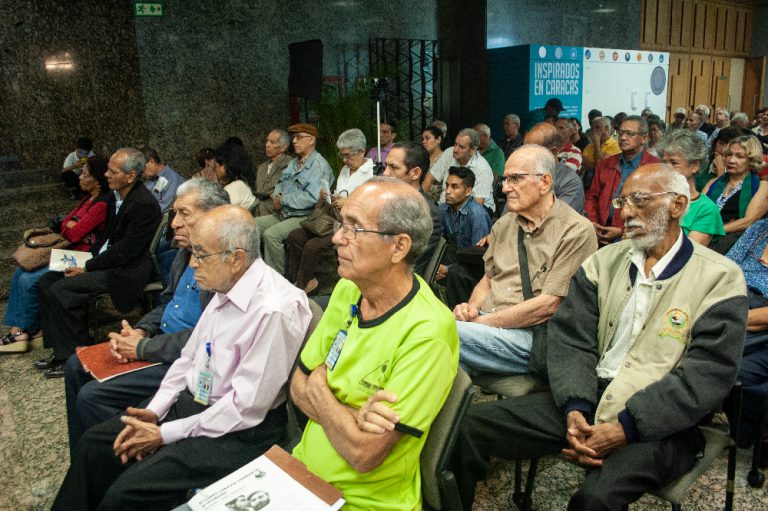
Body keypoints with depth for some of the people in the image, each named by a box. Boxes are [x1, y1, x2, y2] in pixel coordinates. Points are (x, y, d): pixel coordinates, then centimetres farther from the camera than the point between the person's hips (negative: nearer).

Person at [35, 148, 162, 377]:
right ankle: (60, 350, 12)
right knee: (47, 281, 5)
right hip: (106, 260, 10)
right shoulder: (115, 195, 6)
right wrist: (88, 258, 3)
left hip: (127, 270, -10)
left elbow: (125, 253, -21)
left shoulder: (145, 205, -22)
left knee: (61, 290, -19)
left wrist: (87, 268, -14)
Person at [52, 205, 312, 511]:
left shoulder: (275, 310, -27)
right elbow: (189, 356, 12)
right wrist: (154, 411, 0)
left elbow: (245, 409, -23)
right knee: (94, 444, 8)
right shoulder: (225, 289, 0)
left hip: (240, 432, -8)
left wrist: (165, 434, -15)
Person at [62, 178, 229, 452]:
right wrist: (140, 331, -2)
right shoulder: (186, 253, 6)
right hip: (161, 340, 10)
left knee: (92, 396, -14)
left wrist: (143, 348, -17)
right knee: (76, 366, 14)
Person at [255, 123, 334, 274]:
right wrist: (276, 197, 1)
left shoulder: (319, 165, -12)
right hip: (283, 214, 9)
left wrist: (283, 200, -13)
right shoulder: (294, 163, 18)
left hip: (303, 216, -9)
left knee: (271, 234, -28)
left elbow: (311, 198, -23)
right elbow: (280, 184, 26)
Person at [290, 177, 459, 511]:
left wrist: (318, 386, -9)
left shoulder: (426, 333, -25)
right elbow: (299, 386, 1)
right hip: (303, 470, 6)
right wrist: (354, 416, -17)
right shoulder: (347, 290, -2)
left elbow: (364, 454, -24)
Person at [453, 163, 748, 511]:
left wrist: (624, 428, -19)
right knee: (469, 424, -11)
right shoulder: (603, 261, 9)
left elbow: (707, 377, -11)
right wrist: (575, 409, -15)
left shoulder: (720, 279, -3)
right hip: (585, 401, 4)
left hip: (658, 423, -4)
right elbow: (570, 339, 2)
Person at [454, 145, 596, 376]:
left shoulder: (577, 231, -6)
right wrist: (472, 307, 0)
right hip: (484, 321, 6)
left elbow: (549, 304, -13)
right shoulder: (504, 224, 16)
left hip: (529, 335, -6)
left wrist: (483, 321, -13)